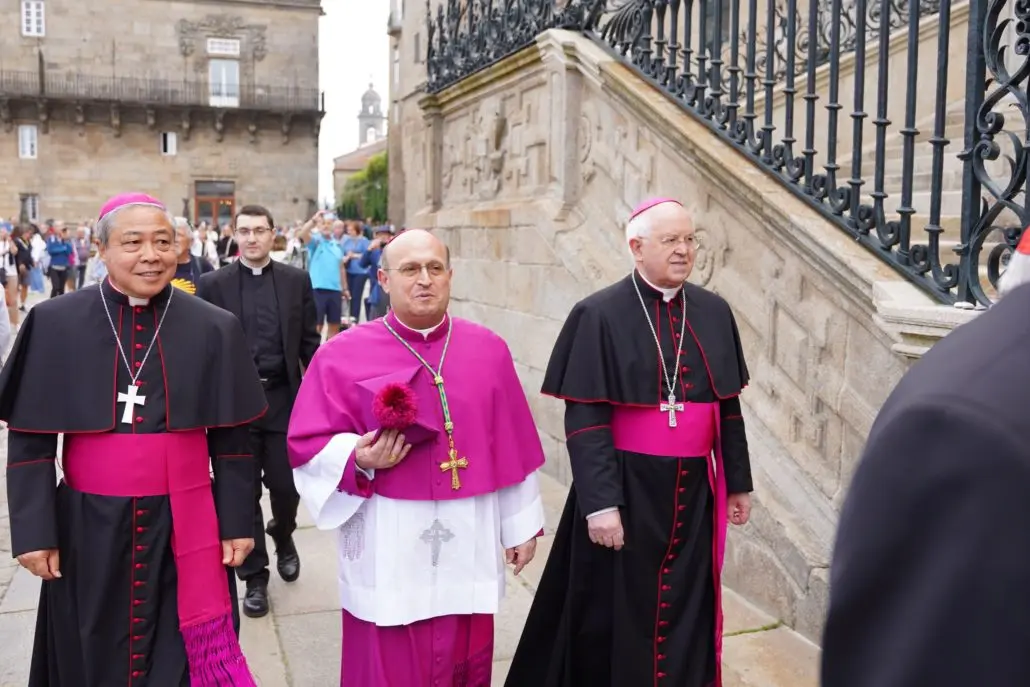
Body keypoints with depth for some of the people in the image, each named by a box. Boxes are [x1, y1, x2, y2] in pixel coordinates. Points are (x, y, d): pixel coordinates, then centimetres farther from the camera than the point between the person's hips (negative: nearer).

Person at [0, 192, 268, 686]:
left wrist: (237, 522, 0)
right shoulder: (54, 324, -4)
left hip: (185, 525, 0)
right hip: (90, 526, 0)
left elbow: (231, 438, 1)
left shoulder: (214, 328, -3)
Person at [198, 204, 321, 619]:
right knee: (243, 492, 6)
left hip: (284, 398, 1)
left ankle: (283, 539, 38)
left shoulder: (296, 281, 4)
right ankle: (254, 577, 20)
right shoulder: (213, 284, 1)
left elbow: (309, 342, 5)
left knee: (286, 485, 6)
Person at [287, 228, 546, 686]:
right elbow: (307, 445, -2)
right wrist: (358, 459, -21)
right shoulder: (342, 355, -5)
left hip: (469, 545, 2)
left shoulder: (488, 349, 3)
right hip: (387, 550, -2)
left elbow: (512, 444, 7)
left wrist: (521, 525, 10)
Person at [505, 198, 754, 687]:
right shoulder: (600, 315, -10)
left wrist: (738, 482, 11)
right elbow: (584, 420, -14)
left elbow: (728, 406, 10)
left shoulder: (714, 313, 4)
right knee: (615, 612, 9)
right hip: (625, 488, -4)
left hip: (692, 490, 4)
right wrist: (599, 502, -19)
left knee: (684, 611, 14)